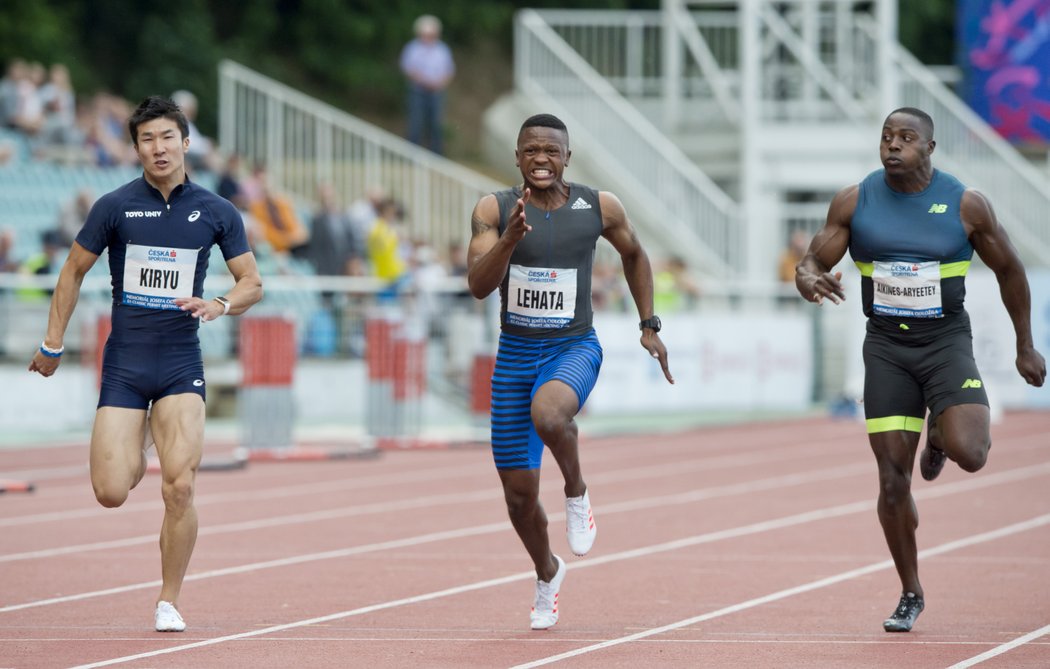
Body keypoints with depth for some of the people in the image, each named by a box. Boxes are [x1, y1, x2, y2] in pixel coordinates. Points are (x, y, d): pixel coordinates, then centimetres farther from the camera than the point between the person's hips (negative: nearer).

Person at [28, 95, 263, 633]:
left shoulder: (216, 212, 2)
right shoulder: (114, 207, -1)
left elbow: (252, 283, 9)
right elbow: (73, 271, 9)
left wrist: (219, 306, -13)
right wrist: (52, 343, 8)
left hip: (181, 366, 0)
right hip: (124, 365, 0)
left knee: (179, 487, -15)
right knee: (110, 493, -7)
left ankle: (168, 602, 2)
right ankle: (135, 456, 32)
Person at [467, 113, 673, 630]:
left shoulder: (600, 208, -3)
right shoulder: (494, 210, -7)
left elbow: (634, 255, 16)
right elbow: (478, 285, -17)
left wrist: (649, 325, 13)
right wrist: (510, 238, -32)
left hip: (574, 349, -2)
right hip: (515, 354, 2)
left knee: (548, 414, -38)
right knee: (519, 492, 5)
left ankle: (577, 493, -7)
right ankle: (547, 574, 34)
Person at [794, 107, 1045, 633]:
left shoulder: (965, 204, -6)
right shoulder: (854, 203, -3)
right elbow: (811, 263, 1)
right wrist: (809, 280, -25)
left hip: (947, 342, -1)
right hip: (886, 347, 1)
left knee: (969, 453, -23)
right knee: (893, 478, -2)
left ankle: (940, 436, 17)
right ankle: (910, 595, 16)